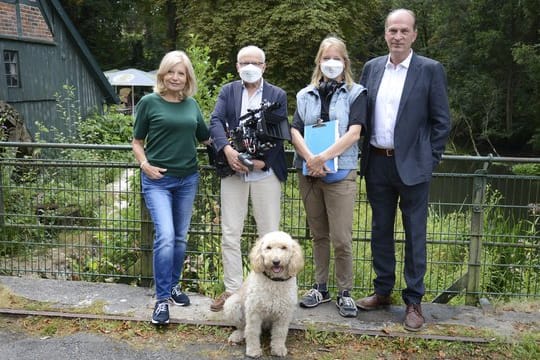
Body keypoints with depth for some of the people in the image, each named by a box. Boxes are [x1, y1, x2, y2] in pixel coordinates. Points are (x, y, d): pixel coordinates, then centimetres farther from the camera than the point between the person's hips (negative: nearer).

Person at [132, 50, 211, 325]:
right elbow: (137, 142, 3)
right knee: (165, 236, -14)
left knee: (180, 238, 12)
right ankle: (162, 299, -3)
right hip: (157, 180, -4)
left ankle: (173, 285, 30)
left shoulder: (191, 104, 8)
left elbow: (205, 137, 18)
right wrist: (145, 165, -13)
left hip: (187, 179, 4)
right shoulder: (149, 102, -3)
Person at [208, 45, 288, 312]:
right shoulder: (227, 91, 11)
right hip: (233, 170, 2)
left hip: (266, 171, -1)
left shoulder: (277, 95, 7)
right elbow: (215, 122, -4)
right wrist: (227, 149, -22)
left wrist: (263, 160, -16)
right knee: (229, 235, 5)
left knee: (269, 235, 2)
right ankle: (232, 290, 16)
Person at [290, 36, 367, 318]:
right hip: (308, 172, 4)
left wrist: (324, 157, -18)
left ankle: (344, 292, 9)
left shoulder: (355, 93, 3)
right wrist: (310, 158, -15)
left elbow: (354, 133, -9)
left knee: (341, 238, -6)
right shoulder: (306, 95, 12)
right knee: (319, 235, 13)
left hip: (340, 173, -3)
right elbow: (295, 131, 2)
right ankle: (320, 287, 24)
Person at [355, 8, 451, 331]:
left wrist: (430, 161, -6)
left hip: (411, 165, -4)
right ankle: (383, 291, 28)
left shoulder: (431, 70, -4)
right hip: (377, 163, 4)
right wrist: (363, 155, 6)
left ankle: (414, 301, 16)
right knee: (380, 230, 14)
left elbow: (442, 121, -3)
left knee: (415, 234, 4)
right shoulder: (372, 67, 8)